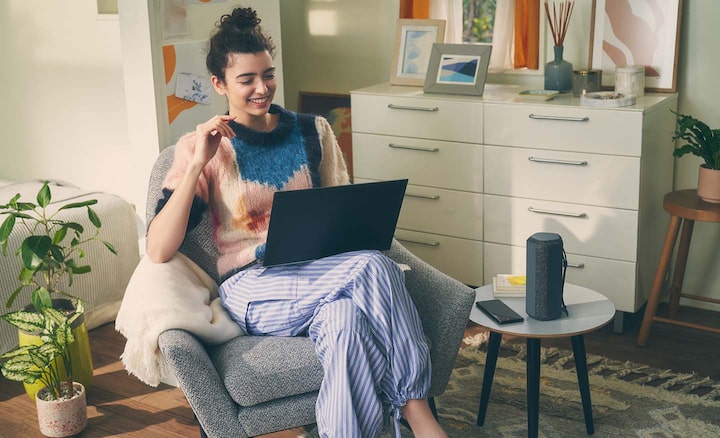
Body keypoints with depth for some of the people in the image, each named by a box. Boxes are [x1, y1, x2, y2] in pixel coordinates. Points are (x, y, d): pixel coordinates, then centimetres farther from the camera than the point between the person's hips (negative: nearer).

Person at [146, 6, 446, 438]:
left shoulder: (313, 131, 11)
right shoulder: (201, 146, 1)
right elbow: (159, 251, -9)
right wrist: (198, 163, -15)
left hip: (320, 272, 3)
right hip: (253, 287, -3)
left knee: (346, 319, -36)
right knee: (374, 268, -31)